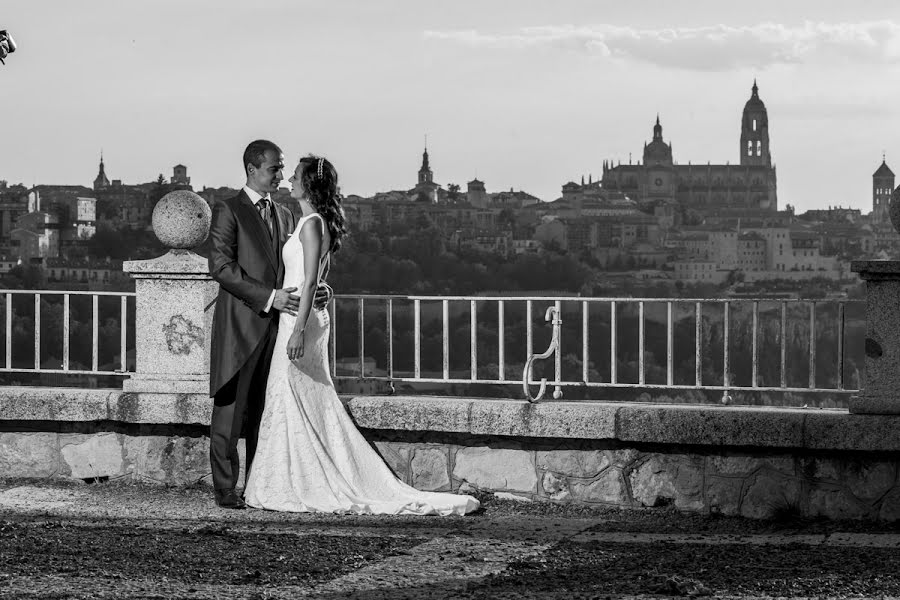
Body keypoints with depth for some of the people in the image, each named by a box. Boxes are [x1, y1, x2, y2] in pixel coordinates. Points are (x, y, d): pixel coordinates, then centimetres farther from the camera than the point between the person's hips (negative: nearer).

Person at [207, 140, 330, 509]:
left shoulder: (284, 215, 19)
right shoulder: (228, 211, -3)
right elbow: (221, 267, -12)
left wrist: (316, 289, 0)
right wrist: (269, 296, -18)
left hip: (276, 324, 6)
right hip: (241, 324, -6)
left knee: (267, 410, 6)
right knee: (231, 409, -4)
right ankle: (226, 489, 0)